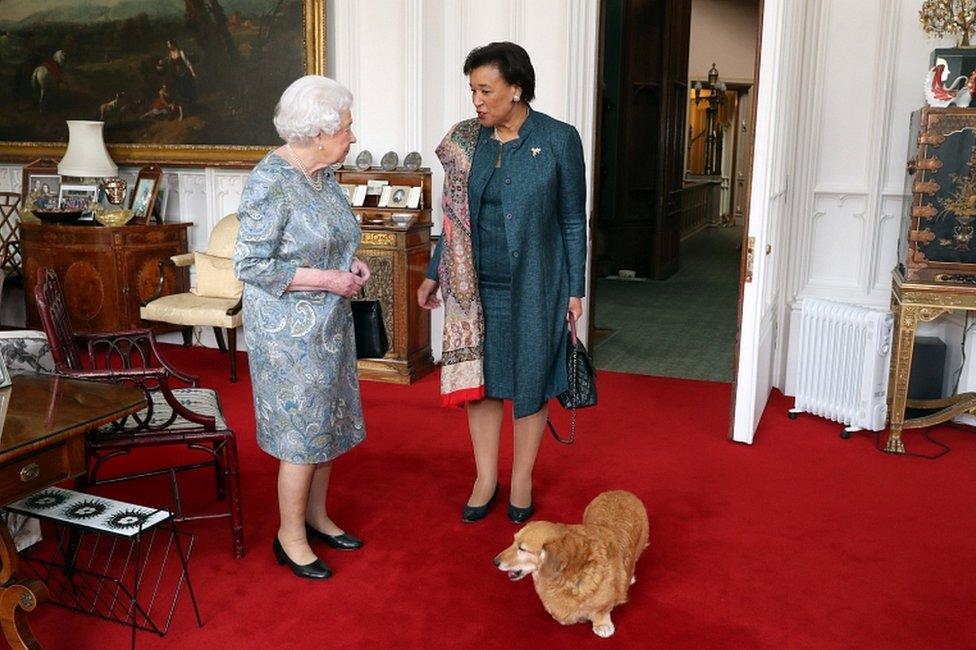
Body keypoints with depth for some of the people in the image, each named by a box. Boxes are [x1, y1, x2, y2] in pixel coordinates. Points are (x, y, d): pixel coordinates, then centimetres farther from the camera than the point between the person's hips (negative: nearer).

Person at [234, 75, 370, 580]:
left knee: (327, 422, 16)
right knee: (301, 430, 1)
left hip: (329, 325, 8)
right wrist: (326, 279, -21)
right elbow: (251, 265, -21)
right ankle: (290, 537, 19)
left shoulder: (322, 174, 6)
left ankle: (315, 517, 33)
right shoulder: (270, 182, -19)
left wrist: (351, 264, 1)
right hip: (290, 331, -8)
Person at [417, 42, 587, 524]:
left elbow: (573, 220, -4)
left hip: (535, 284, -3)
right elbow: (456, 217, 9)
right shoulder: (467, 140, 1)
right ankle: (485, 478, 27)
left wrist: (575, 289, -5)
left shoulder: (559, 140, -8)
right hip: (477, 283, 3)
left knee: (530, 379, 8)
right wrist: (433, 275, 11)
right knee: (480, 378, 10)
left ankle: (522, 480, 27)